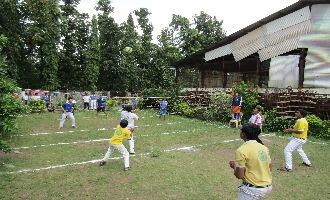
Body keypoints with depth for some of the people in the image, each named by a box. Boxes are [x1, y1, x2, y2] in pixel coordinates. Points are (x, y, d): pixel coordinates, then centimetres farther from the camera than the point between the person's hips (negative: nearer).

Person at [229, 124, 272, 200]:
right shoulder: (264, 147, 2)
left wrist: (234, 166, 4)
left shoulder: (241, 150, -17)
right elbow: (270, 169, 11)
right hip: (268, 187, 7)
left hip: (253, 189, -7)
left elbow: (239, 175, -16)